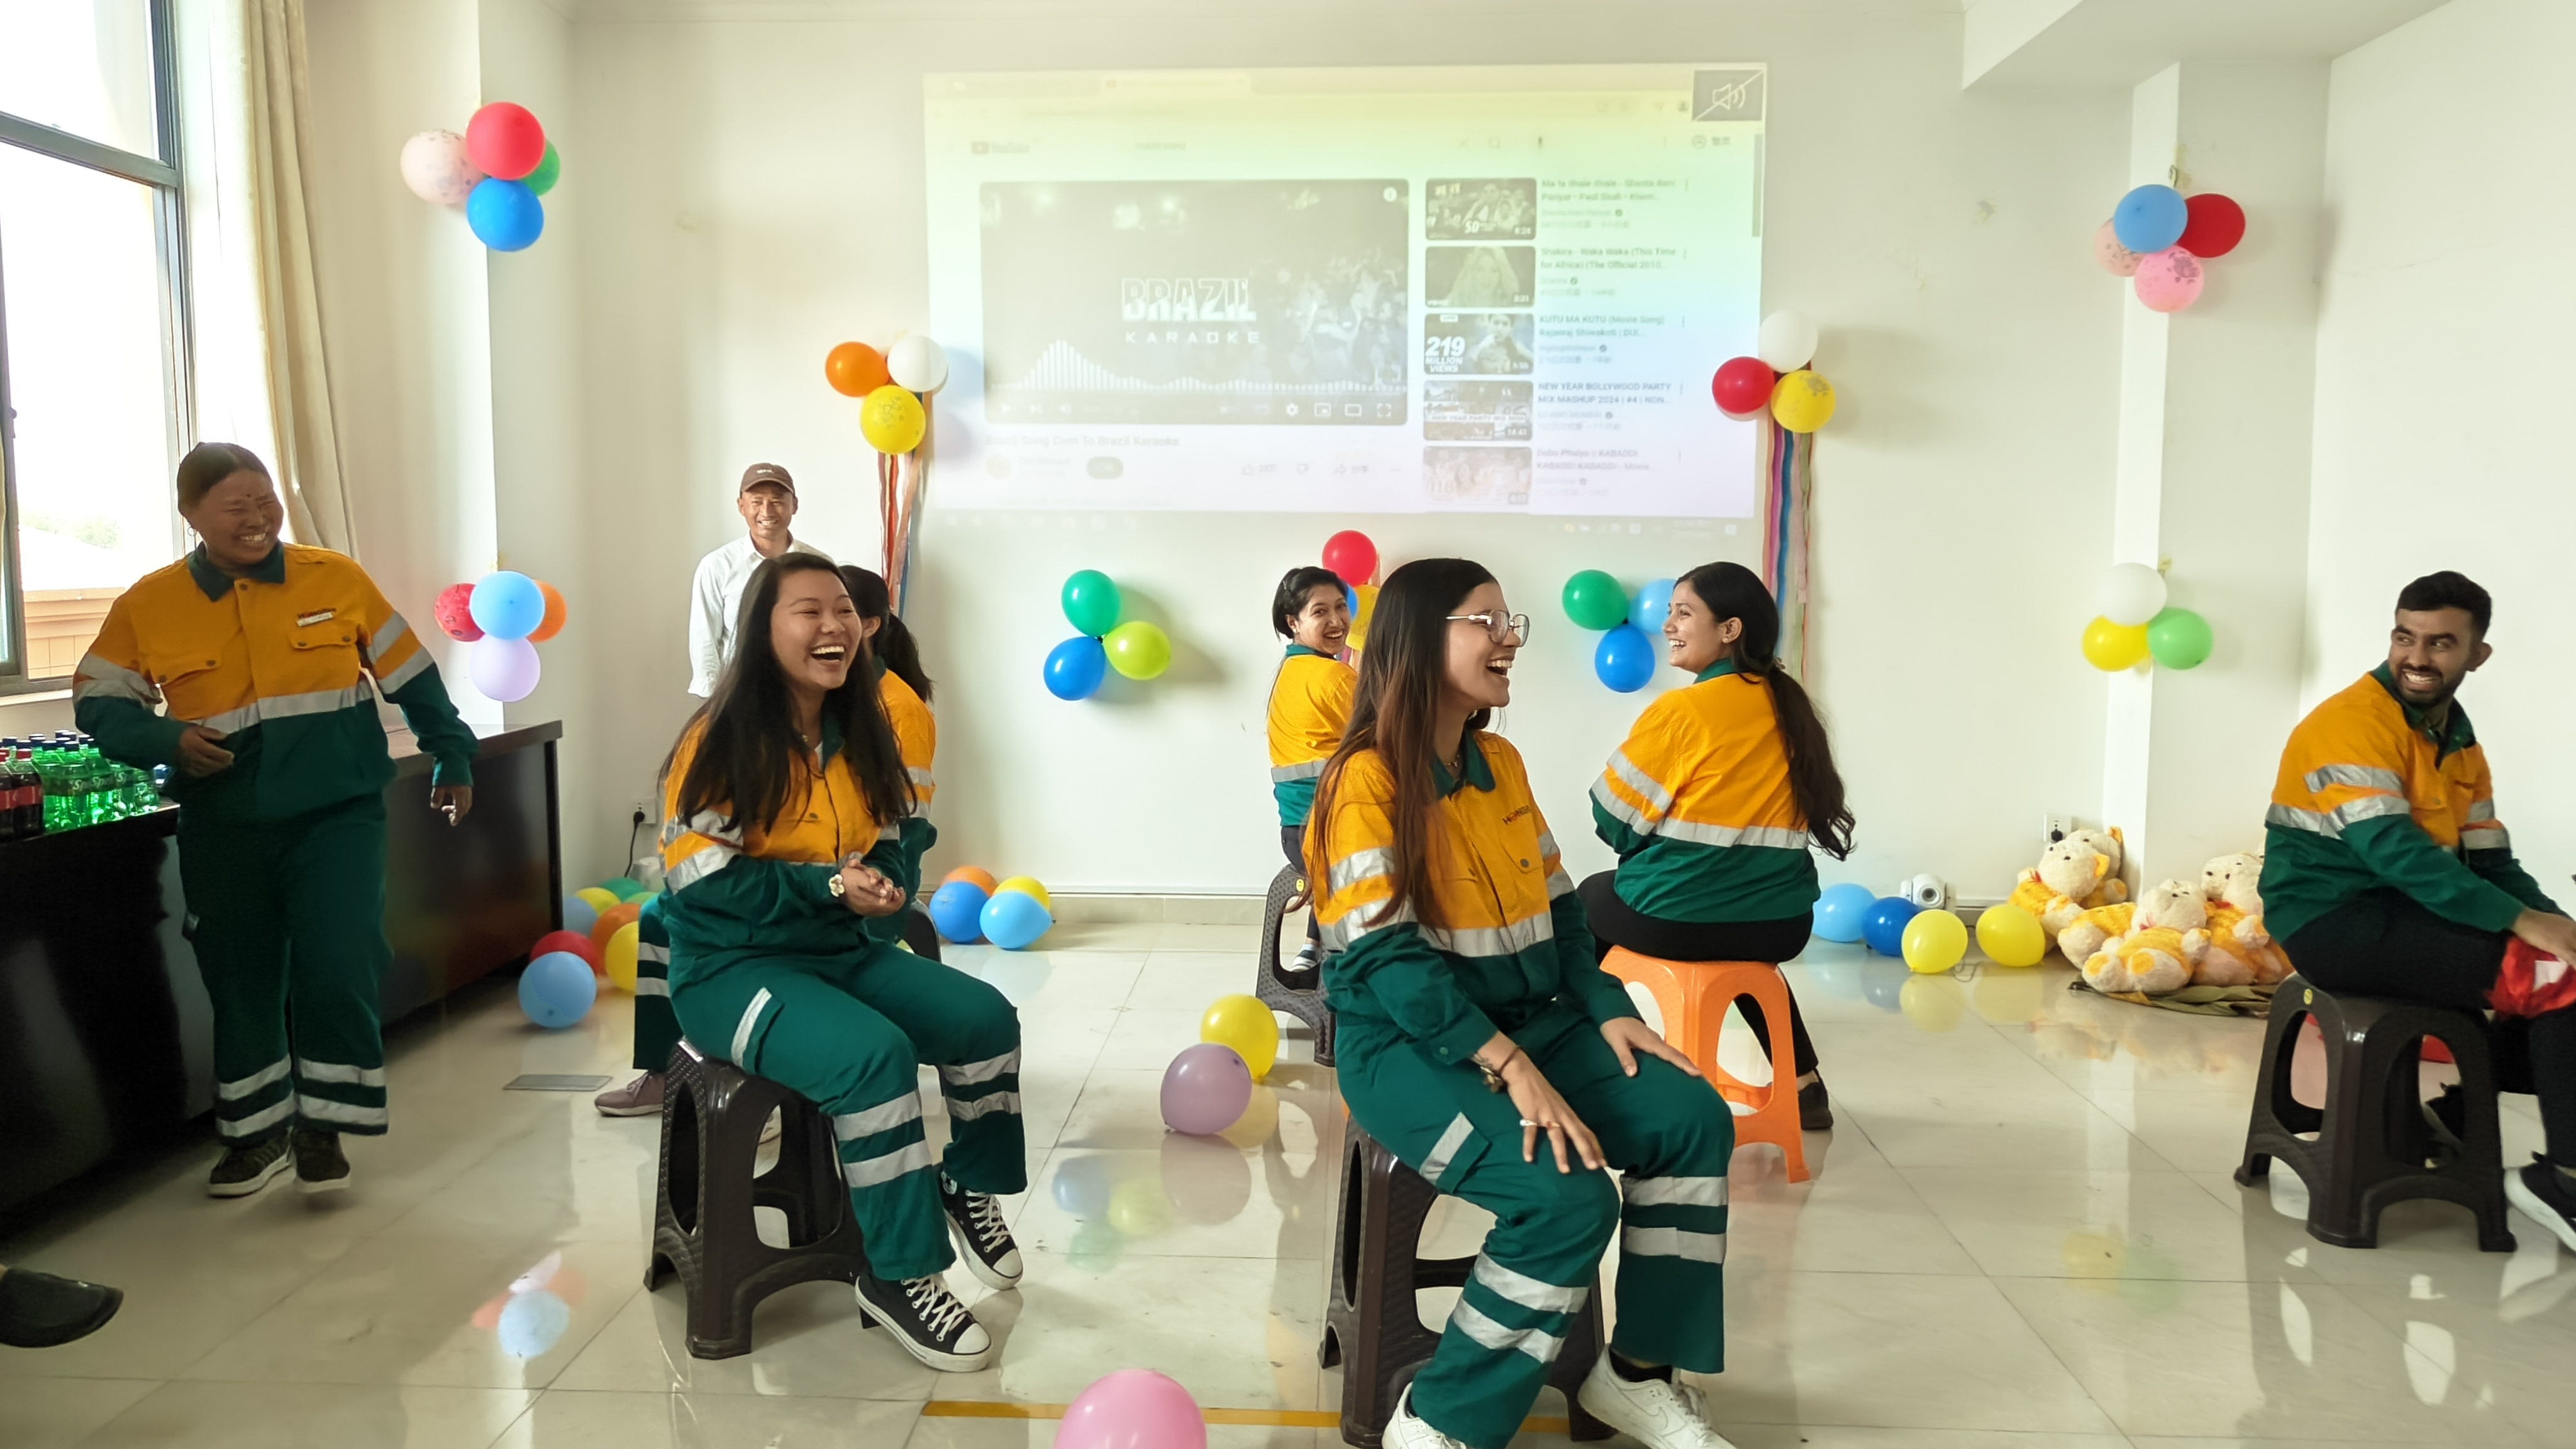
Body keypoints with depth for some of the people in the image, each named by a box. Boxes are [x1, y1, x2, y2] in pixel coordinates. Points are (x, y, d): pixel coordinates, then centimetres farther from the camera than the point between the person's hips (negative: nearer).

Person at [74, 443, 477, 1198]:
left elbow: (411, 676, 5)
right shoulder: (147, 606, -2)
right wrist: (168, 740, -15)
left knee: (337, 972, -8)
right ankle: (258, 1131, 30)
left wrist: (452, 758, 8)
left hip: (337, 815, -1)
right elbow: (98, 704, 4)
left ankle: (322, 1127, 11)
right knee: (241, 983, 12)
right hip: (225, 830, 2)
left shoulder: (337, 578, -2)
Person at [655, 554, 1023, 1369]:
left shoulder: (860, 735, 7)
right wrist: (828, 886, -23)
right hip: (731, 969, -7)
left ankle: (967, 1185, 18)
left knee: (986, 1018, -9)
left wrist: (881, 885, -10)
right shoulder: (721, 741, -15)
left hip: (842, 952, 7)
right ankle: (898, 1276, -17)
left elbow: (887, 845, 14)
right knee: (874, 1053, -32)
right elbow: (701, 880, -18)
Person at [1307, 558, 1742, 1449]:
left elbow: (1557, 911, 13)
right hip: (1407, 1047, -8)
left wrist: (1607, 1010, -3)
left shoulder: (1503, 764, 10)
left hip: (1528, 1021, 8)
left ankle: (1637, 1371, 6)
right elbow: (1388, 957, -22)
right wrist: (1508, 1064, -28)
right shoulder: (1369, 779, -15)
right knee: (1567, 1196, -27)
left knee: (1693, 1118, -10)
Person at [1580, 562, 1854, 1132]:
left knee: (1590, 900, 24)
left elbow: (1613, 820, -7)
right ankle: (1803, 1086, 32)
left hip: (1679, 919, -6)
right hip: (1782, 923, 6)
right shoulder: (1788, 705, 6)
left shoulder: (1682, 710, -14)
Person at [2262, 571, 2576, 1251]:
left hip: (2401, 912, 9)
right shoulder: (2354, 722, -13)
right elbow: (2393, 850, -23)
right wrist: (2520, 921, -27)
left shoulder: (2460, 741, 15)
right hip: (2333, 921, -9)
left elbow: (2493, 862, 12)